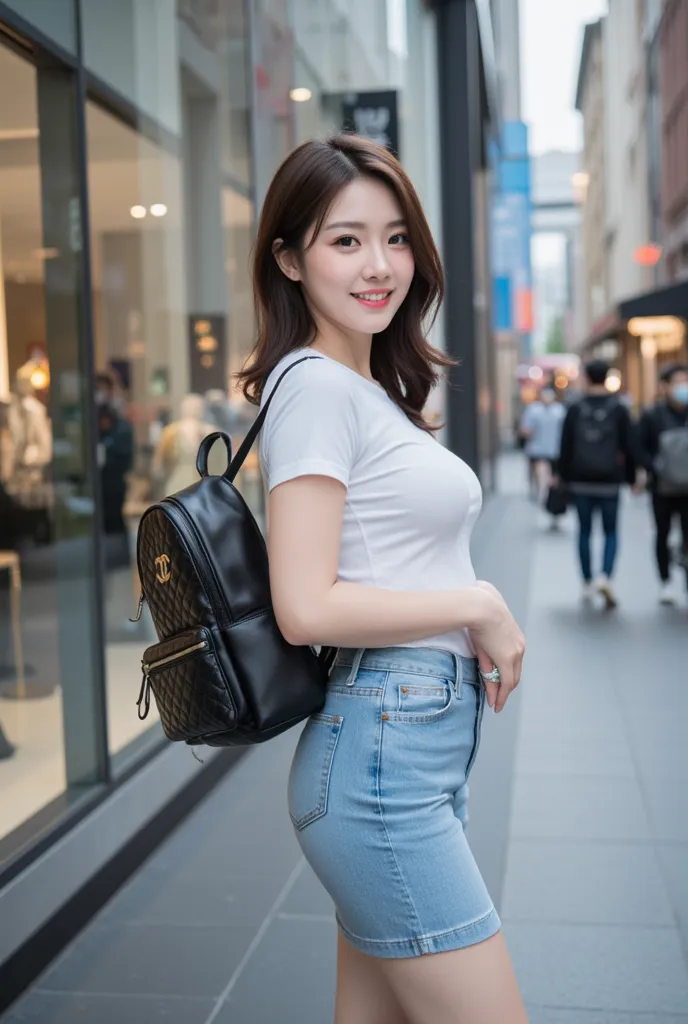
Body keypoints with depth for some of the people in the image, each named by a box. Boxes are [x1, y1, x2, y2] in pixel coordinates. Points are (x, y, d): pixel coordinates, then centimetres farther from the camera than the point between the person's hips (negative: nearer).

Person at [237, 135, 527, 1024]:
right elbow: (306, 608, -20)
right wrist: (479, 606, -11)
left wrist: (479, 620, 3)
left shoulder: (374, 386, 16)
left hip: (420, 747, 9)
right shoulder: (316, 386, -12)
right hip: (380, 756, -9)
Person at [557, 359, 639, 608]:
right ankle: (605, 577, -14)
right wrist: (631, 476, 8)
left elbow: (566, 447, 1)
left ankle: (587, 584, 16)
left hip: (581, 481, 1)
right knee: (611, 532, 8)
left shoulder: (575, 410, 0)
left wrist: (565, 477, 9)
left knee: (585, 531, 12)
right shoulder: (619, 409, -2)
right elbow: (629, 447, -2)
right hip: (609, 480, -1)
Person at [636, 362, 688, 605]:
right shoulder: (651, 416, -4)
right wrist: (657, 470, -16)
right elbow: (640, 450, -3)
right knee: (663, 533, 11)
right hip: (663, 487, 0)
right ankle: (665, 582, 25)